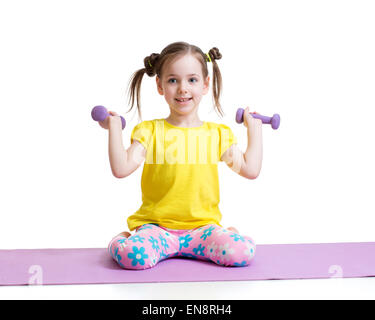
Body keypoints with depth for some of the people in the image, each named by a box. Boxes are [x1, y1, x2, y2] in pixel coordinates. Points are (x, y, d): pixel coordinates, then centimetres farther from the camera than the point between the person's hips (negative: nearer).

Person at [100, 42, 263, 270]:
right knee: (134, 256, -31)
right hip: (156, 225, -1)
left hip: (203, 224, 1)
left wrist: (254, 128, 6)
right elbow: (121, 169, -9)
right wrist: (114, 128, -7)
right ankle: (120, 240, 6)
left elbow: (251, 170, 2)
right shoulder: (150, 131, 2)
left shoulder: (219, 133, 8)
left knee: (242, 252, -26)